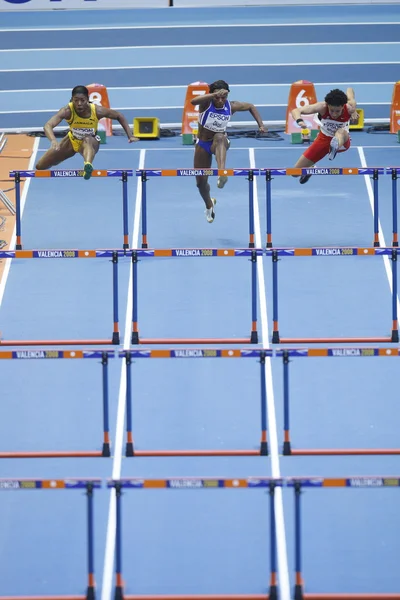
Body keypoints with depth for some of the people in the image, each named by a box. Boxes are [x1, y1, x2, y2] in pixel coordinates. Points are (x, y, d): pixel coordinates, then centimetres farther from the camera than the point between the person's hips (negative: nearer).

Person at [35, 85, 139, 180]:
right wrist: (53, 140, -65)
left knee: (87, 140, -43)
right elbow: (48, 126, -45)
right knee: (40, 166, 5)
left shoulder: (97, 111, -28)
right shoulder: (67, 111, -32)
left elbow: (120, 117, -10)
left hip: (91, 141, -2)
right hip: (72, 140, 2)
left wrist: (130, 136, -13)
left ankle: (88, 165, -72)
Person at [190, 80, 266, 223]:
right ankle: (209, 205, 41)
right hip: (203, 144, 1)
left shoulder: (231, 106, -13)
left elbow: (250, 107, 7)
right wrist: (215, 95, -57)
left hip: (221, 142, -1)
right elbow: (193, 101, -45)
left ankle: (222, 174, -60)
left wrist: (260, 124, -3)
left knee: (219, 137, -40)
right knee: (201, 182, 7)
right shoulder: (206, 103, -20)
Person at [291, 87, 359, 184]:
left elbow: (350, 90, -2)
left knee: (340, 132, -42)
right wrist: (299, 120, -60)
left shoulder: (349, 109, -27)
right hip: (324, 139, 2)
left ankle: (335, 147, -75)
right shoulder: (322, 107, -30)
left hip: (342, 141, -2)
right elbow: (295, 111, -39)